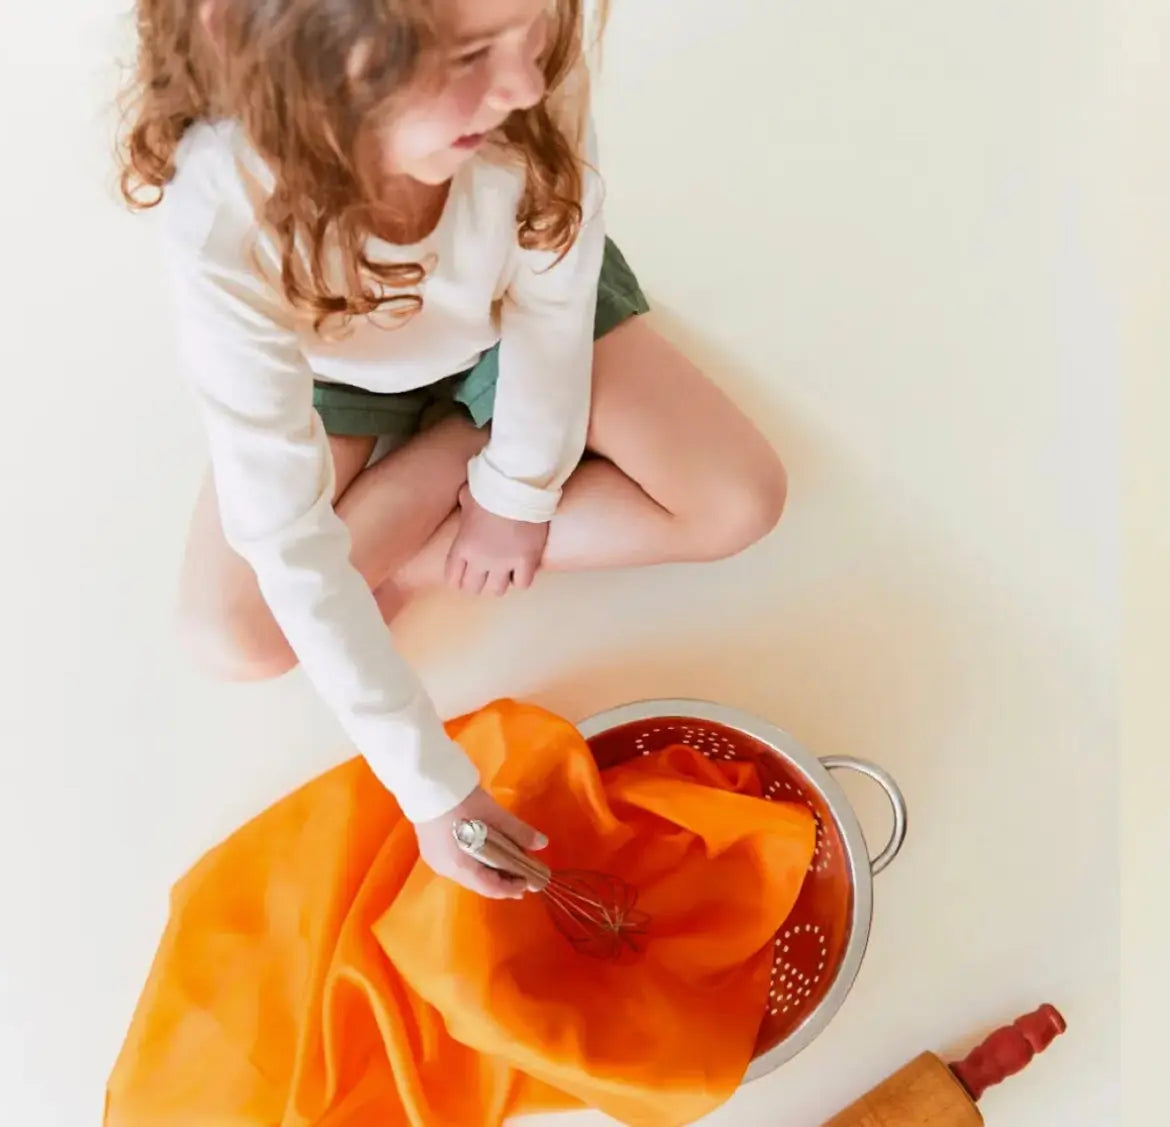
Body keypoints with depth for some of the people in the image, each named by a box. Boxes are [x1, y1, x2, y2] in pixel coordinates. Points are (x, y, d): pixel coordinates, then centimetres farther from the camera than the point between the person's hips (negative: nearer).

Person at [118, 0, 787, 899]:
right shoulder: (227, 226, -42)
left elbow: (552, 301, -19)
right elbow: (289, 545, -37)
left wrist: (519, 490, -12)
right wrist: (432, 787, -34)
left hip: (516, 315, 2)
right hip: (338, 373, -1)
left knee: (742, 501, -13)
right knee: (233, 638, -17)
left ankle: (414, 557, -6)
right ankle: (472, 428, 1)